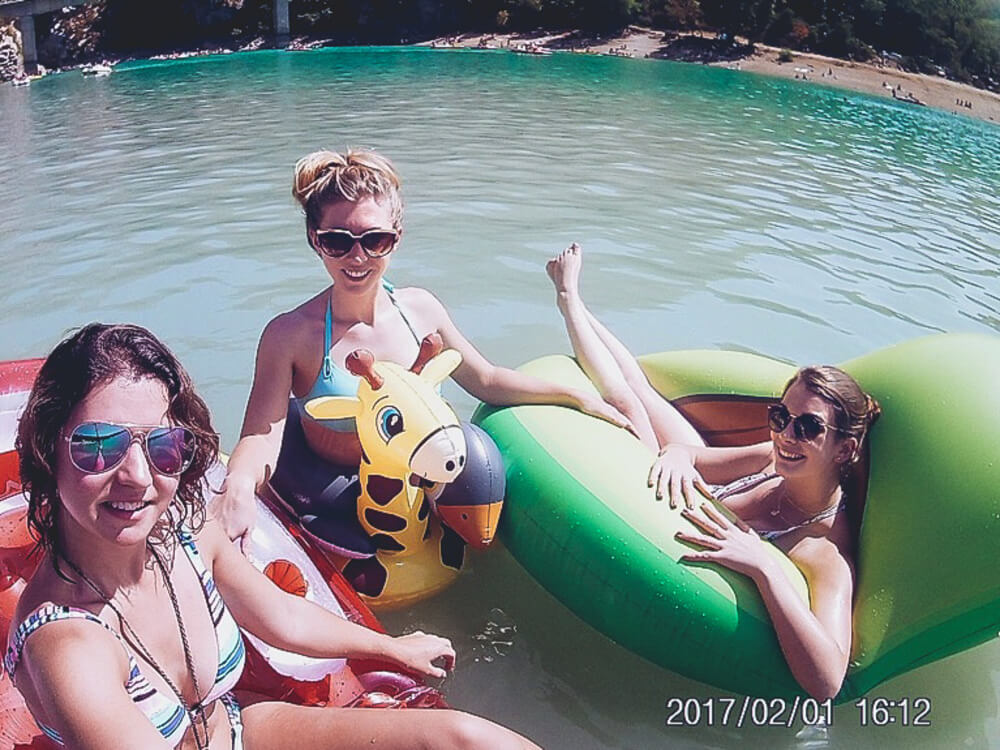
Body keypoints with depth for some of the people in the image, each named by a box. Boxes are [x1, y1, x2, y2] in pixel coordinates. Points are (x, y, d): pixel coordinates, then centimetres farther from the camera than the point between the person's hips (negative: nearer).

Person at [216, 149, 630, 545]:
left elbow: (488, 381, 11)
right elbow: (262, 434, -19)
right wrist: (238, 484, -42)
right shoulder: (291, 335, -12)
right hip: (344, 512, -4)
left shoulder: (421, 308, 0)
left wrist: (577, 395, 7)